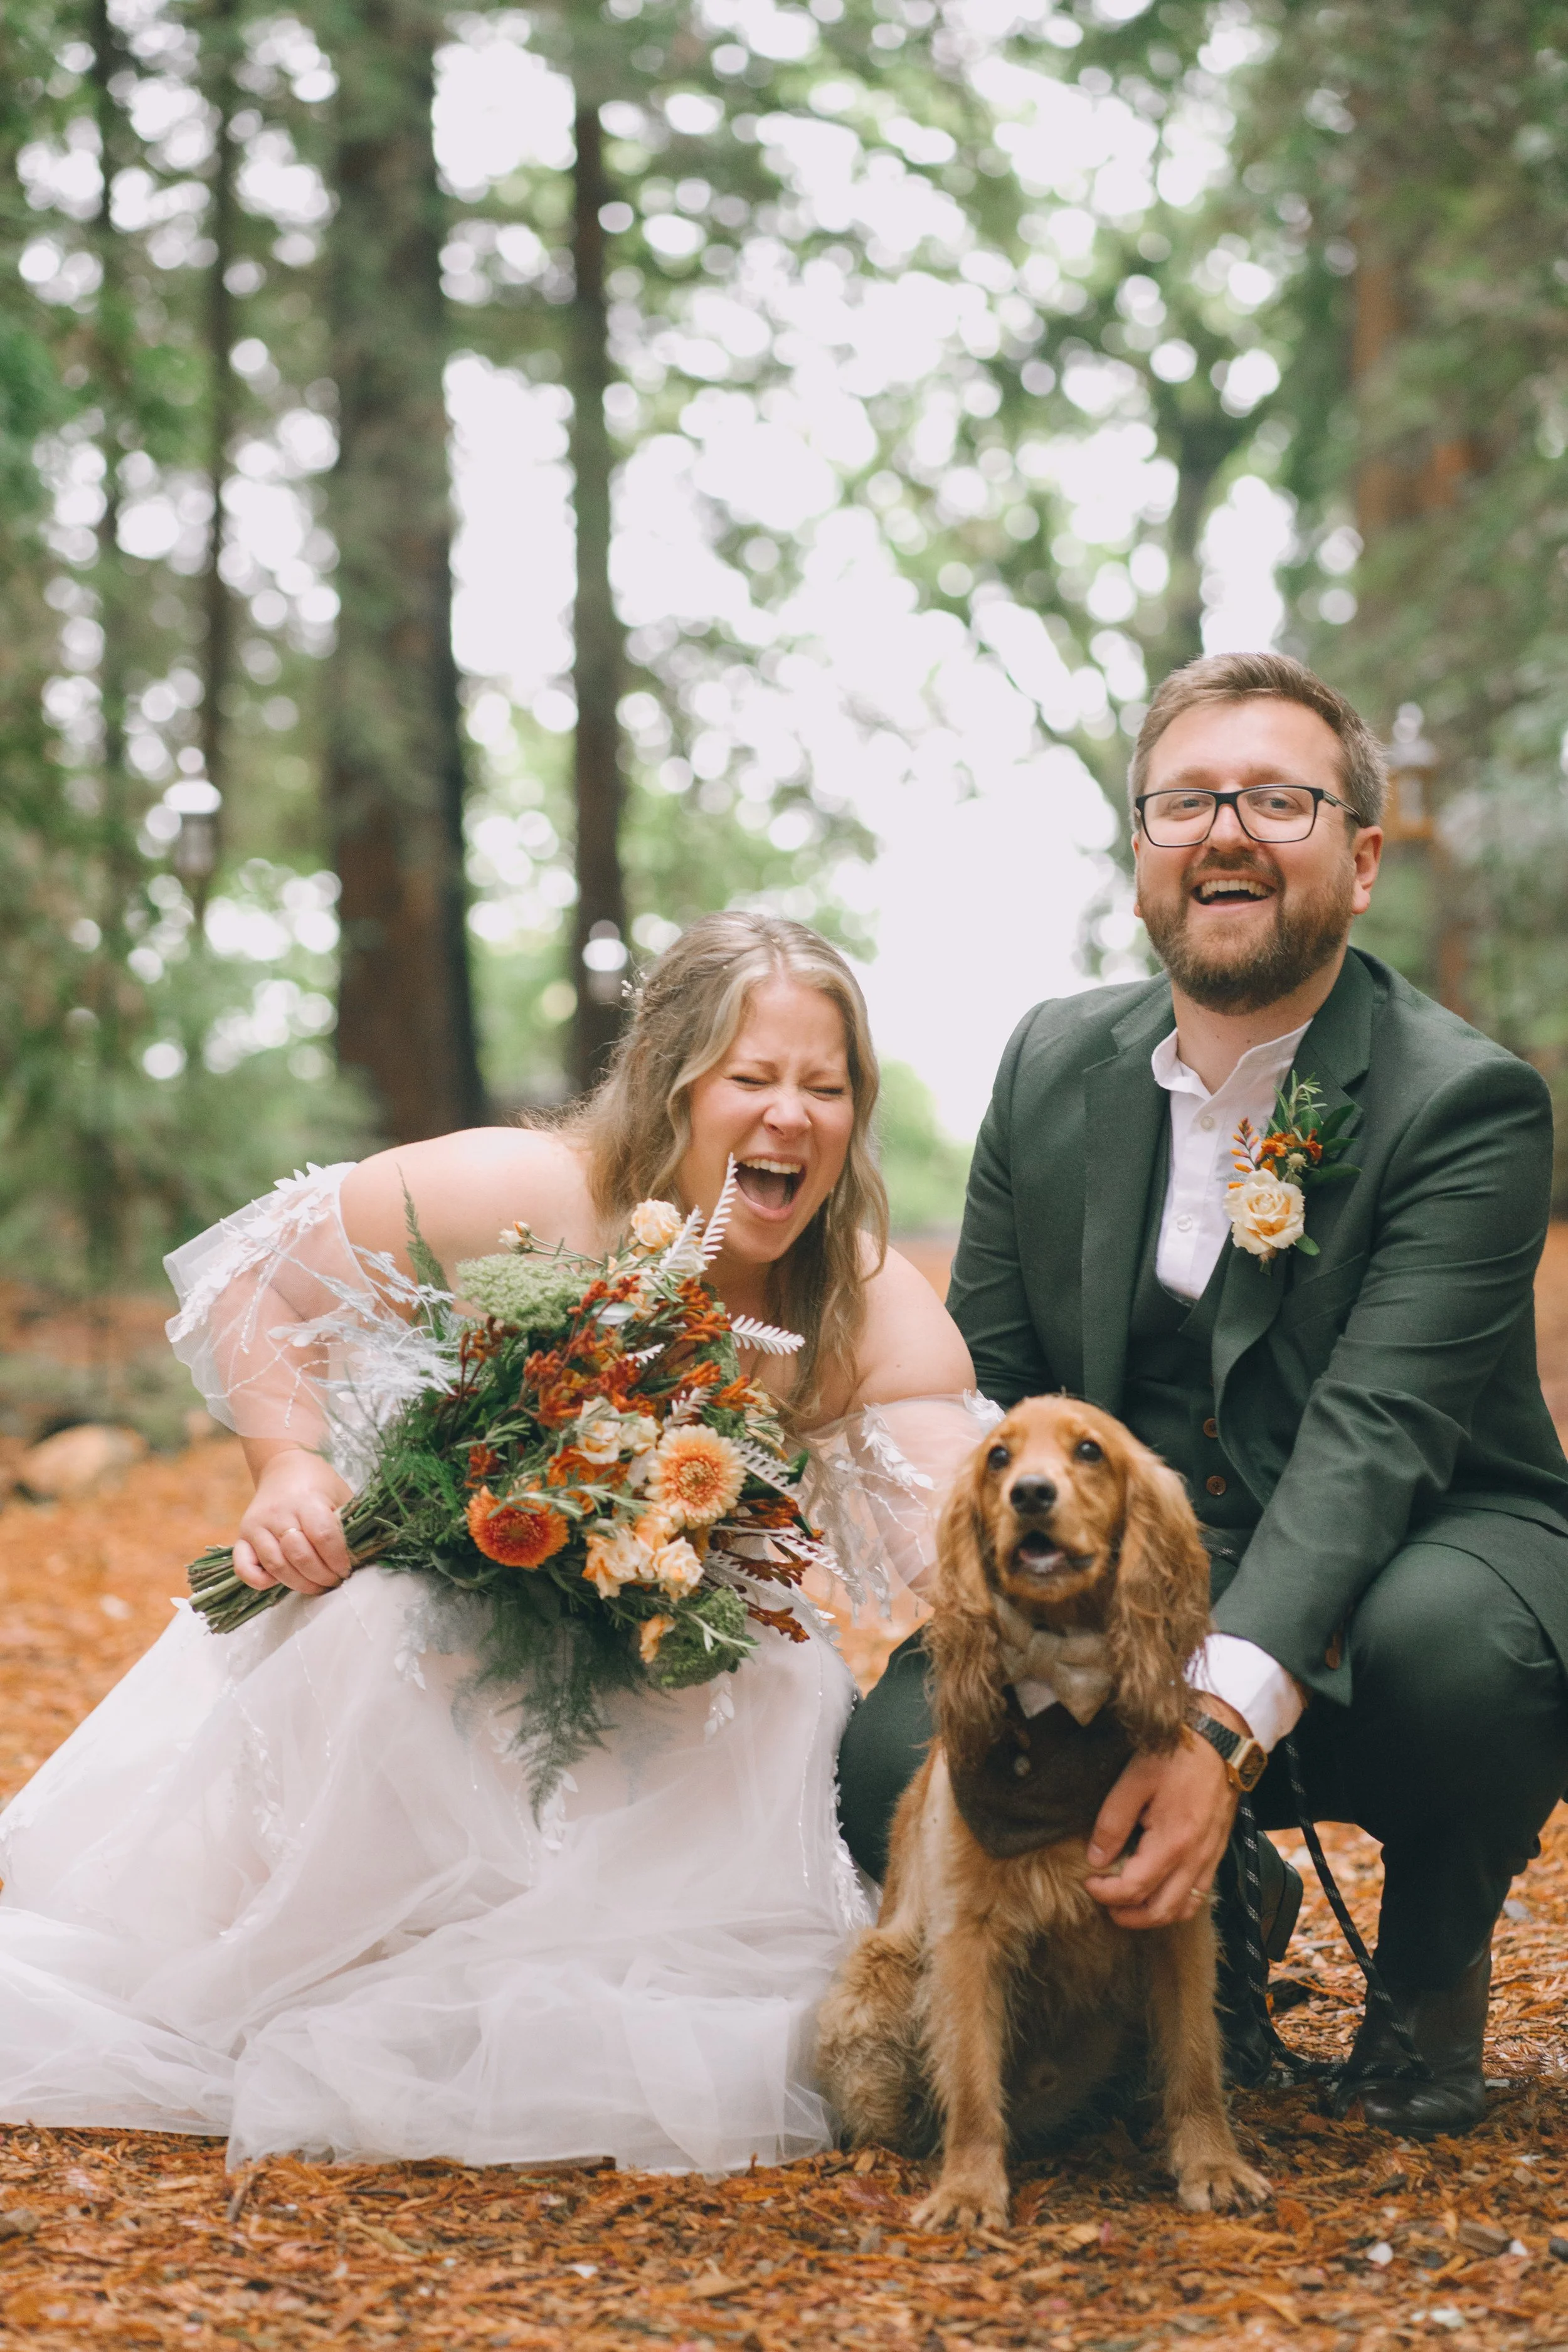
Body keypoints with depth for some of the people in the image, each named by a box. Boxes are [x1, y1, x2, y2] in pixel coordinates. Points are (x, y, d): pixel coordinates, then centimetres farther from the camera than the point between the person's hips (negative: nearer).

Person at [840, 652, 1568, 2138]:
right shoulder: (1055, 1063, 4)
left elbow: (1373, 1437, -26)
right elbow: (985, 1393, 5)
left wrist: (1220, 1720, -41)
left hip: (1406, 1566, -3)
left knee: (1448, 1639, -39)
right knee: (894, 1761, -23)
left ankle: (1433, 1965, -2)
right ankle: (1218, 1921, 10)